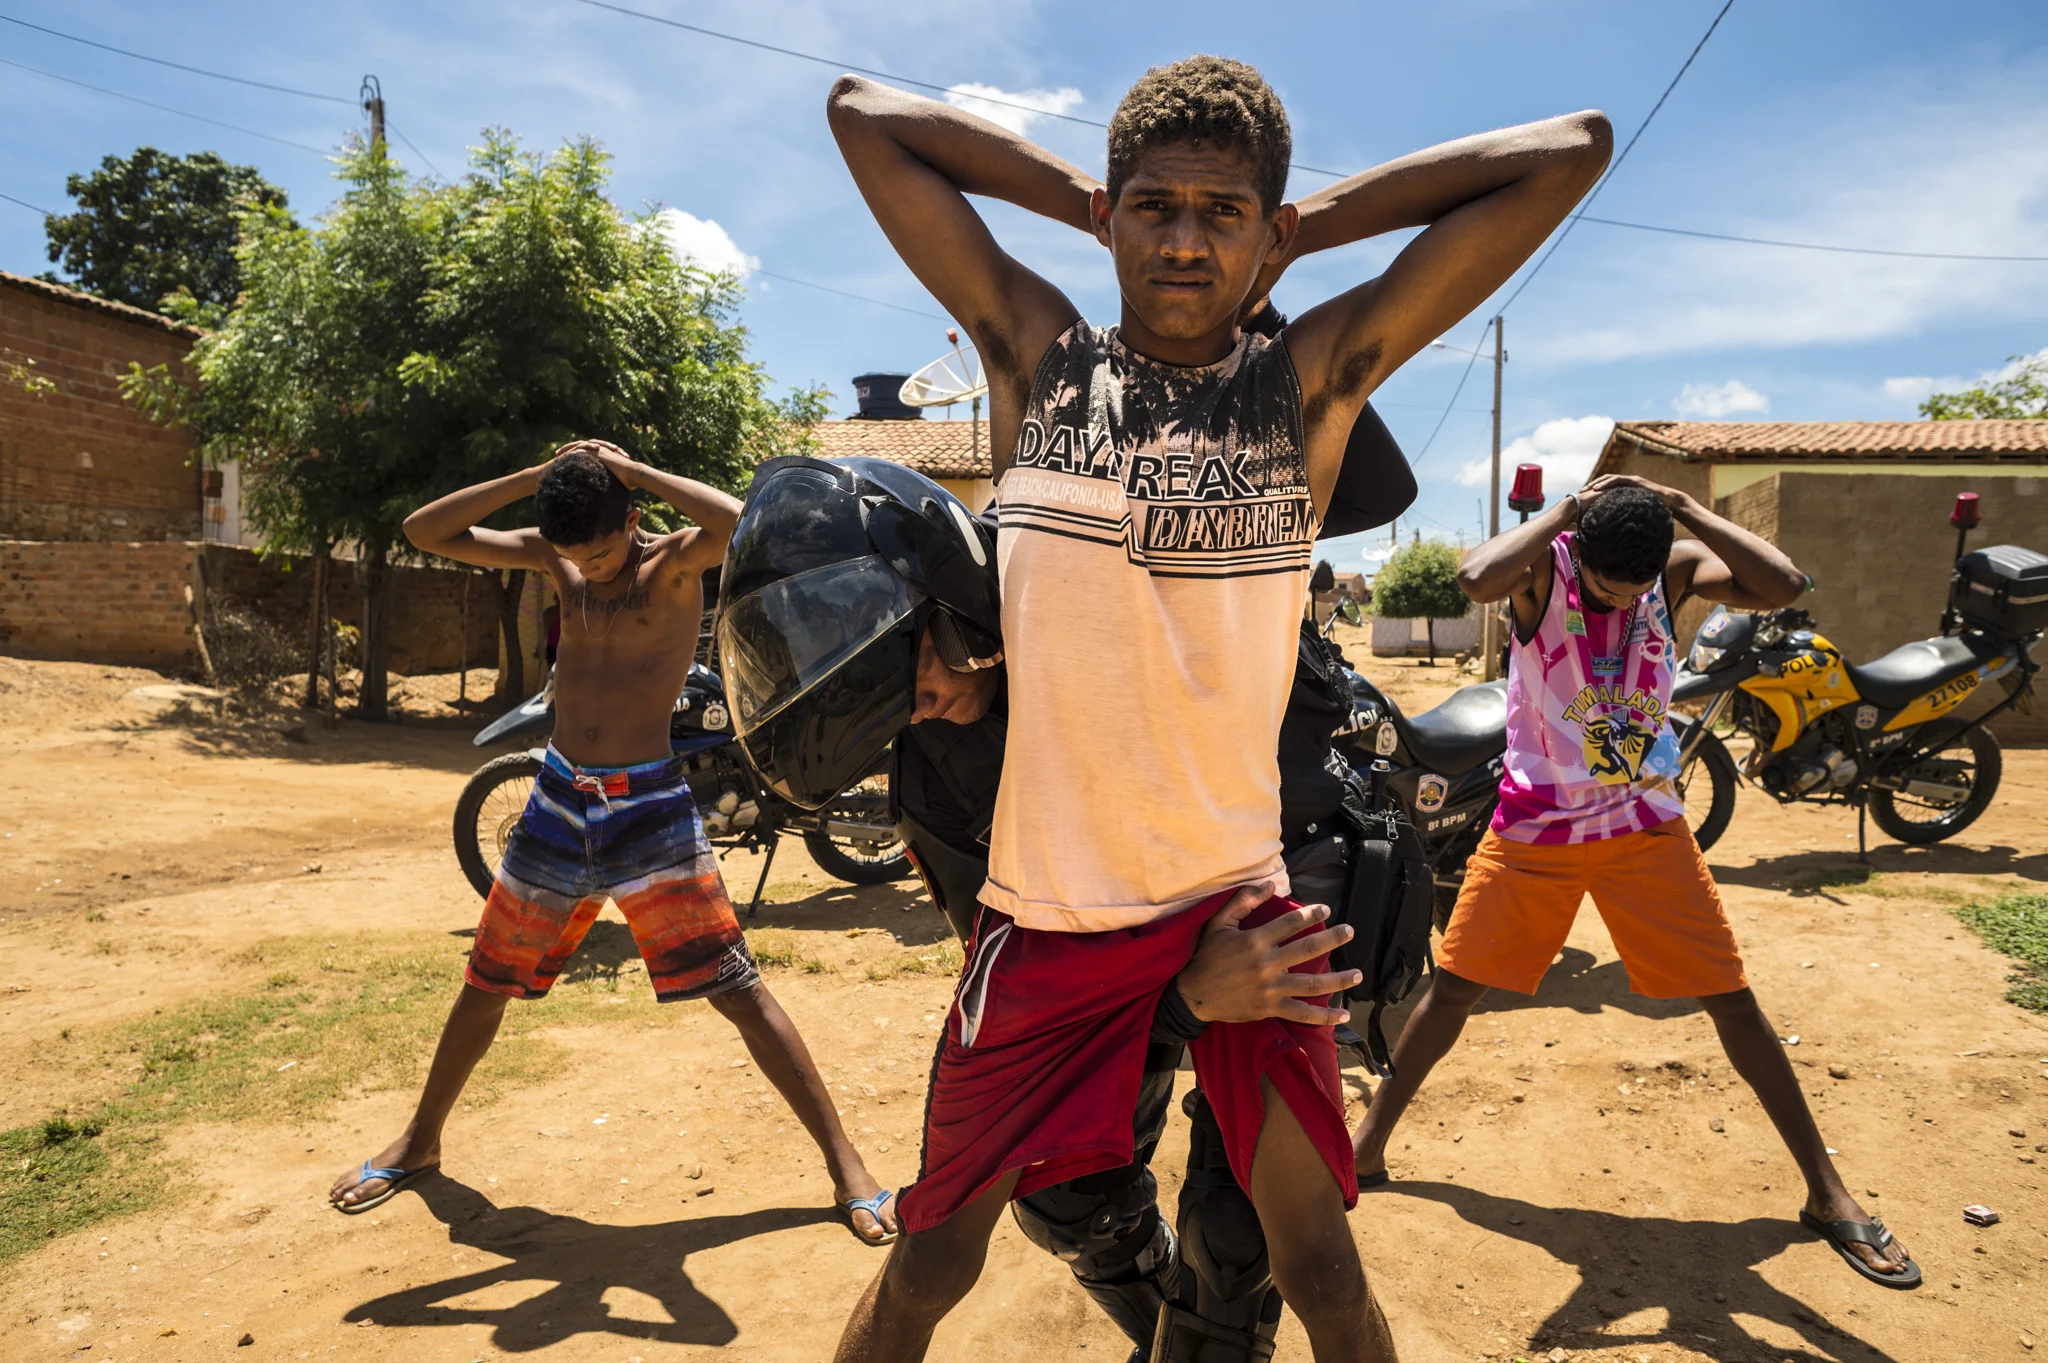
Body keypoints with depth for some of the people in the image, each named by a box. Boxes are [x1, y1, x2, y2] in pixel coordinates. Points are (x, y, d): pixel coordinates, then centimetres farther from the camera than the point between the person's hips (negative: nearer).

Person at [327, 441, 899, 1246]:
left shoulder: (673, 562, -10)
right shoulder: (554, 556, 4)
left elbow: (740, 524, -33)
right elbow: (424, 531, 1)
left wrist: (633, 471, -20)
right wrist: (537, 477, -10)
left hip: (650, 805, -5)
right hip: (558, 799, 5)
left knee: (739, 991, -5)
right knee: (486, 983, 18)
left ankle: (844, 1162, 4)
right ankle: (421, 1141, 42)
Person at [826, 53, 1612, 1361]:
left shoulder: (1315, 379, 0)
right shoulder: (1036, 354, 1)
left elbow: (1571, 153, 0)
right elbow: (864, 109, 6)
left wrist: (1317, 219, 2)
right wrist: (1084, 196, 4)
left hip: (1239, 902, 1)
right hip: (1046, 905, 0)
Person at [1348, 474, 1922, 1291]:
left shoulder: (1679, 571, -6)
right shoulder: (1543, 566, -15)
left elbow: (1785, 588, -24)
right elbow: (1474, 579, -39)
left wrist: (1682, 507, -21)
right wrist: (1568, 509, -26)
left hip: (1646, 824, 2)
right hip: (1535, 824, -2)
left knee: (1734, 1002, 5)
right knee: (1452, 987, 4)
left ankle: (1825, 1193, 22)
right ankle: (1369, 1146, 20)